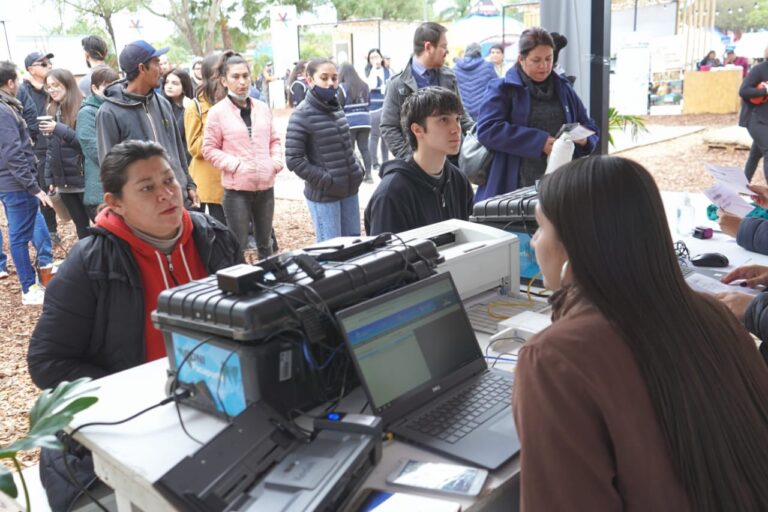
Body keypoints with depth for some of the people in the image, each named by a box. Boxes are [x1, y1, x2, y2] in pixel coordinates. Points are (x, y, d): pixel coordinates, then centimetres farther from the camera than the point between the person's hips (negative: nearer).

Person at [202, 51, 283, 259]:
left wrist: (277, 161, -2)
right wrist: (236, 165, -15)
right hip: (237, 189, -4)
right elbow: (209, 149, -4)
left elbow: (274, 140, 16)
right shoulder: (217, 112, -6)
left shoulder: (262, 108, 7)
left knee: (265, 243, 17)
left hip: (266, 186, 5)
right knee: (239, 246, 2)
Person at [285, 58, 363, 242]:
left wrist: (357, 172, 7)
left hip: (349, 190, 7)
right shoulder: (302, 115, -12)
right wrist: (326, 180, -16)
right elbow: (294, 160, -16)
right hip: (323, 194, -7)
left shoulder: (337, 109, 9)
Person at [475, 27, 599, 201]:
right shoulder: (501, 89, 0)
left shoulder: (564, 88, 17)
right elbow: (487, 129, -15)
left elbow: (589, 126, 23)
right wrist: (540, 141, -20)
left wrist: (584, 138, -4)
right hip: (513, 189, -4)